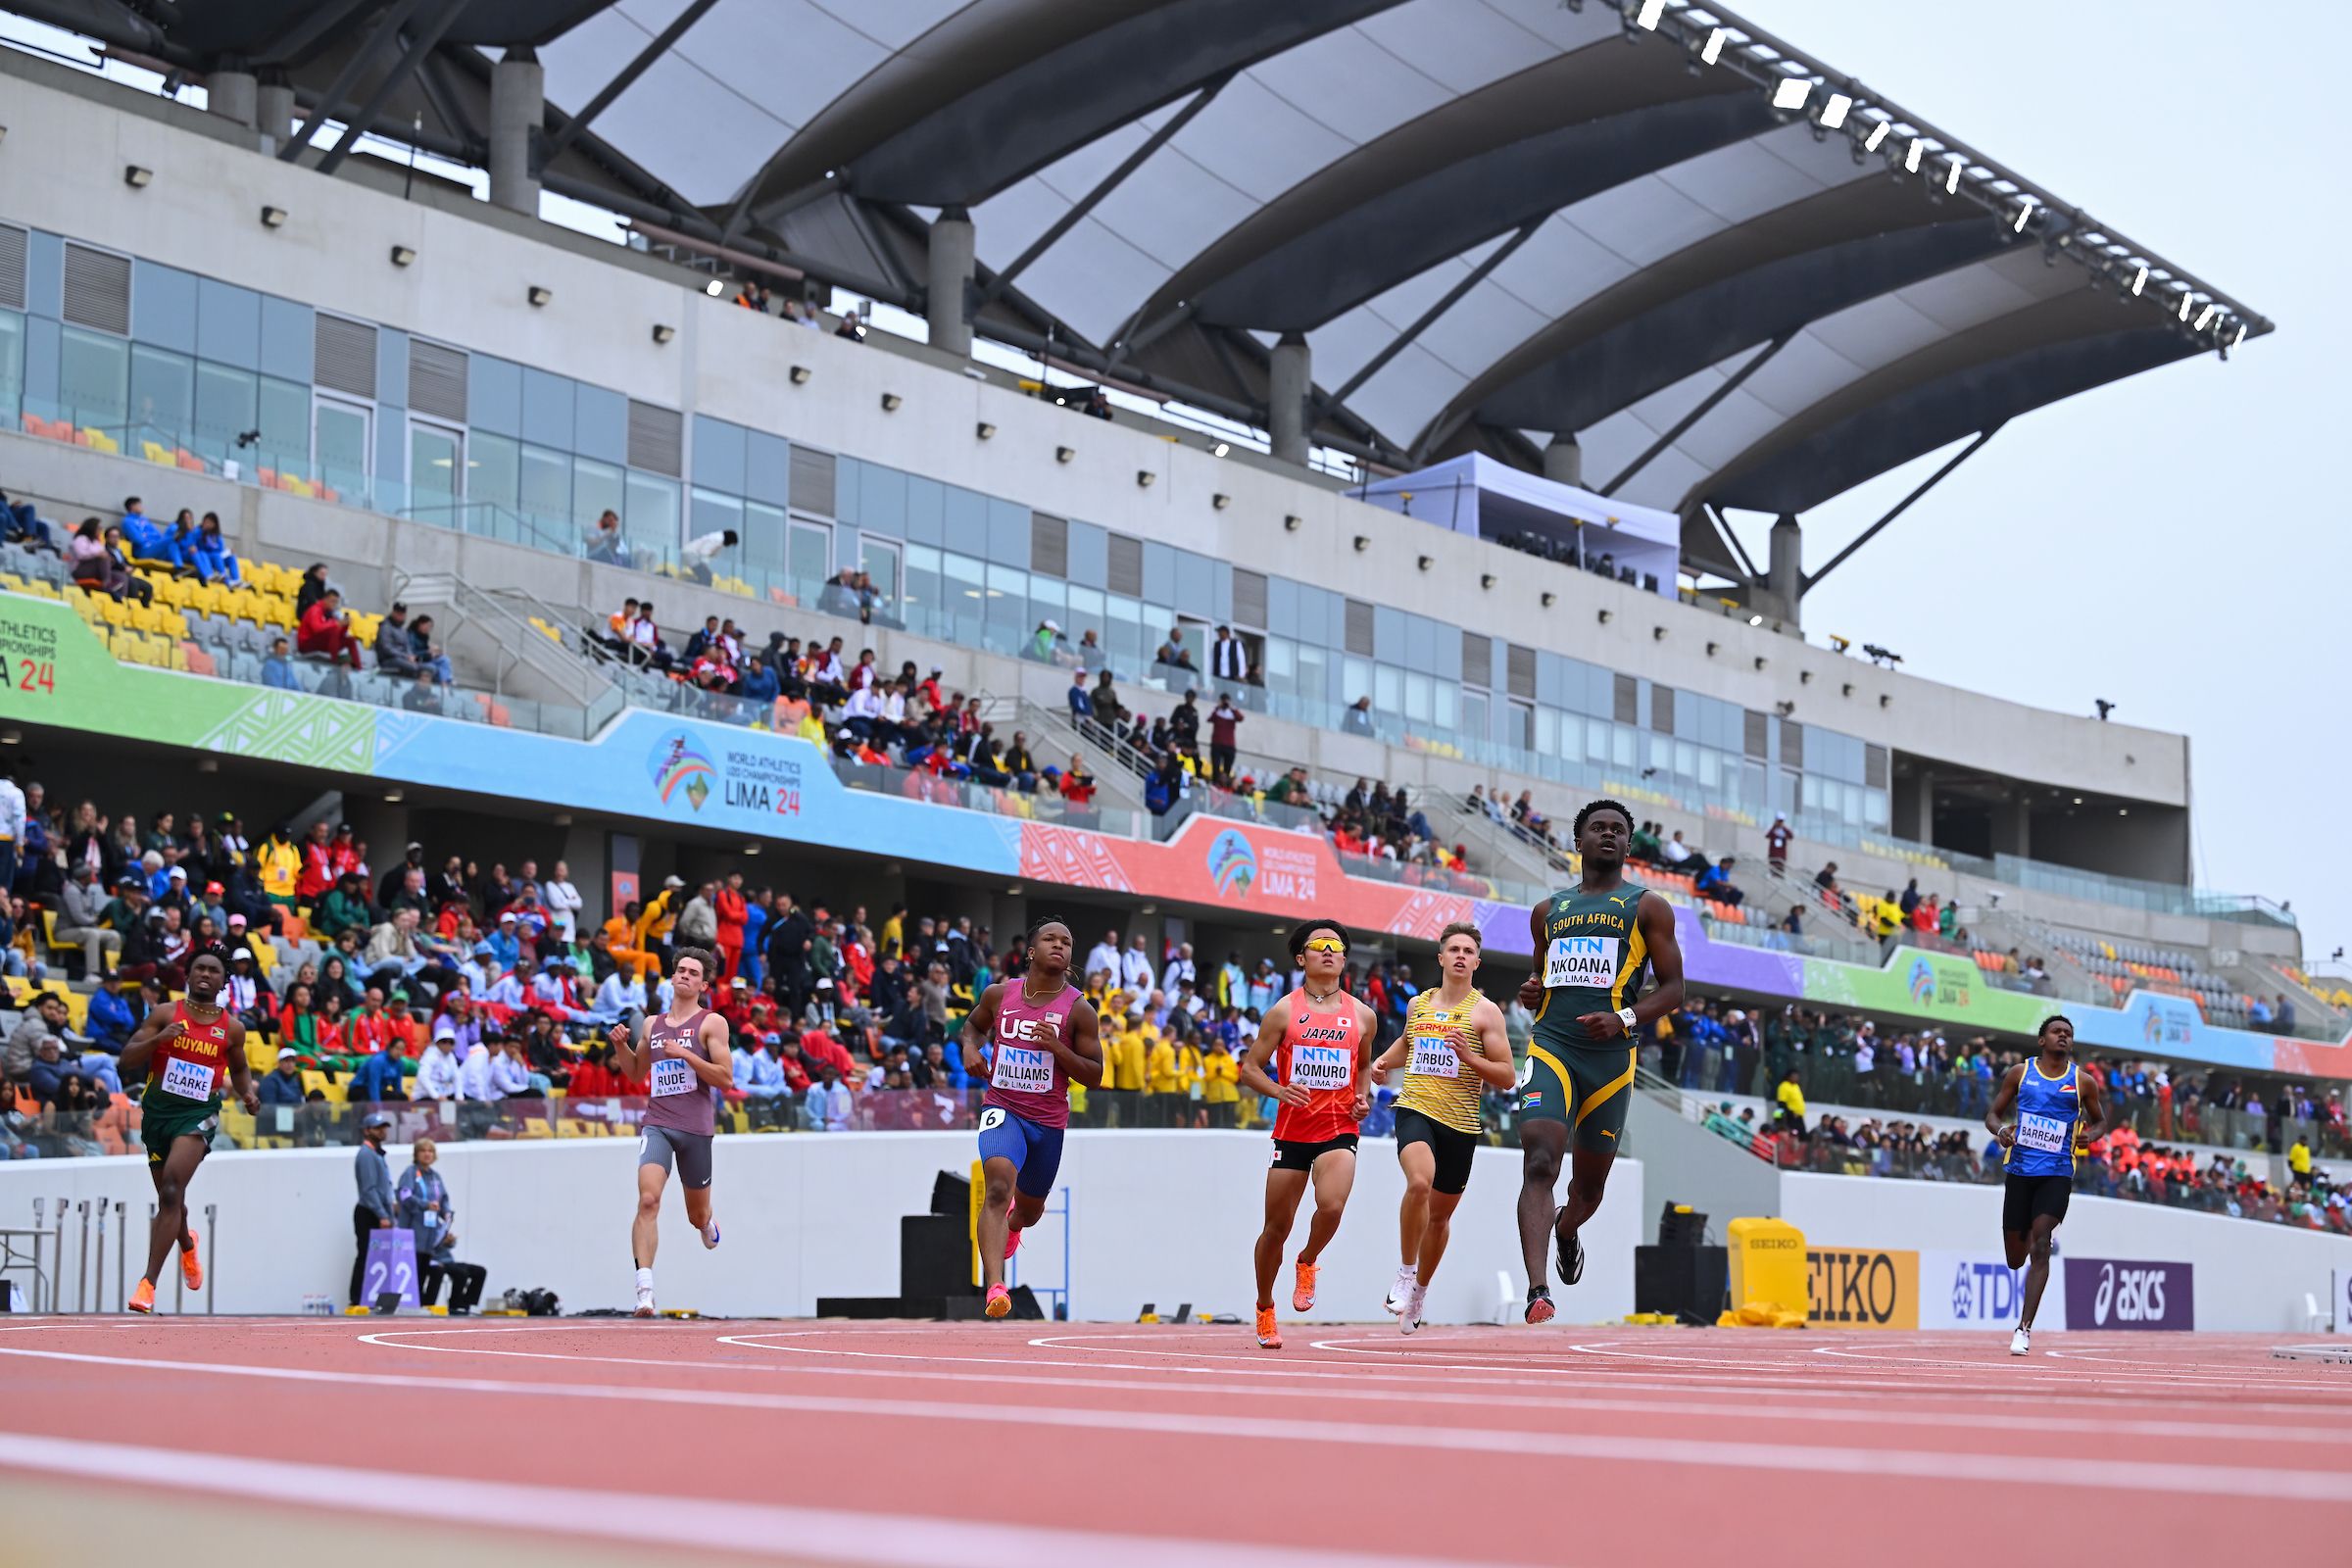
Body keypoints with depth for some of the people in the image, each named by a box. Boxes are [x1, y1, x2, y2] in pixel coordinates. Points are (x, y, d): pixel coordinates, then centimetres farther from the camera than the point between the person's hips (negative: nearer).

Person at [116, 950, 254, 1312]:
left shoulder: (232, 1027, 6)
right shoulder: (165, 1014, 1)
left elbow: (239, 1068, 23)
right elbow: (127, 1060, -3)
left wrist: (247, 1093, 3)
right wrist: (158, 1038, -20)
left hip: (198, 1114, -2)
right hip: (158, 1109, 2)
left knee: (171, 1190, -22)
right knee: (168, 1197, 14)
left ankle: (148, 1283, -24)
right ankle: (187, 1245, 51)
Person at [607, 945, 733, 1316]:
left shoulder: (711, 1023, 1)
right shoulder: (652, 1024, 14)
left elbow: (726, 1079, -7)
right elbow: (636, 1072, 27)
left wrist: (686, 1054, -16)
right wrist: (621, 1045, 8)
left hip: (696, 1128, -2)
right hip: (657, 1123, 2)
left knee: (698, 1216, 11)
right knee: (648, 1199, -21)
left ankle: (710, 1224, 52)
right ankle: (644, 1289, -26)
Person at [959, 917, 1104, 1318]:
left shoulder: (1079, 1010, -6)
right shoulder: (999, 994, -1)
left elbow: (1094, 1077, -5)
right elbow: (973, 1023, 21)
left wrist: (1057, 1046, -21)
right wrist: (969, 1046, -3)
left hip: (1049, 1121, 2)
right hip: (1002, 1108, -2)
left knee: (1029, 1212, 20)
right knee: (998, 1186, -29)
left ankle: (1012, 1224, 60)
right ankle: (995, 1287, -36)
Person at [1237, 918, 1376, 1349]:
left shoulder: (1362, 1016, 7)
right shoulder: (1284, 1011, 1)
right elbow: (1250, 1067, 3)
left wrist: (1363, 1096, 6)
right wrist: (1277, 1089, -16)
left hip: (1339, 1131, 0)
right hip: (1292, 1130, 0)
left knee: (1331, 1205, -26)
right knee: (1277, 1225, 5)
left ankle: (1308, 1262, 7)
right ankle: (1265, 1308, 28)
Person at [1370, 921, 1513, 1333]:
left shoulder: (1485, 1011, -1)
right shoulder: (1417, 1004, 10)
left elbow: (1507, 1078, -3)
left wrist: (1469, 1057, -18)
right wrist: (1384, 1061, 13)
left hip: (1460, 1123, 0)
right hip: (1415, 1109, 0)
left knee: (1440, 1216, 12)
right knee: (1419, 1182, -30)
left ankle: (1419, 1291, 35)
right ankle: (1406, 1272, -14)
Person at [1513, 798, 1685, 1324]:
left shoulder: (1648, 906, 7)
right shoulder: (1548, 910, 17)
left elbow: (1673, 988, 3)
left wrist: (1624, 1019, -14)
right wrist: (1530, 992, 5)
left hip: (1611, 1057, -1)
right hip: (1551, 1047, 1)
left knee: (1590, 1182, 13)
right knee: (1539, 1163, -20)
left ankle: (1567, 1231, 50)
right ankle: (1537, 1291, -28)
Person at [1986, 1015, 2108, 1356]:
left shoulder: (2083, 1082, 4)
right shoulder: (2020, 1073, 5)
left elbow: (2100, 1121, 17)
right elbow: (1993, 1114, 11)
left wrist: (2091, 1135, -6)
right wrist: (2001, 1129, -13)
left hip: (2057, 1173, -1)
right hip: (2019, 1170, 1)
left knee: (2040, 1245, -18)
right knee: (2015, 1259, 7)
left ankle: (2025, 1328, -17)